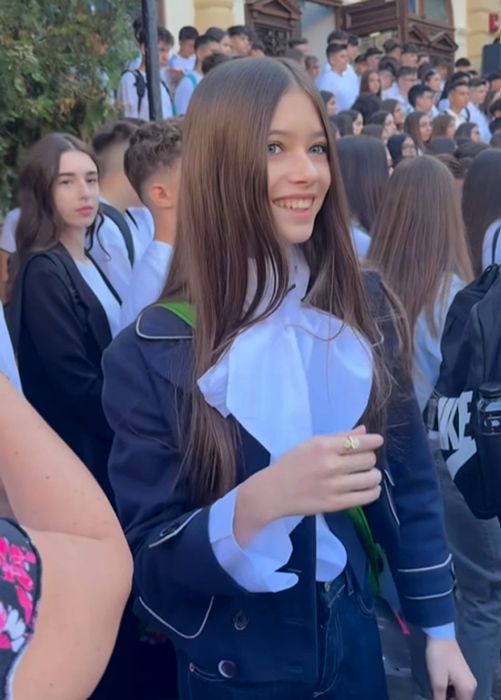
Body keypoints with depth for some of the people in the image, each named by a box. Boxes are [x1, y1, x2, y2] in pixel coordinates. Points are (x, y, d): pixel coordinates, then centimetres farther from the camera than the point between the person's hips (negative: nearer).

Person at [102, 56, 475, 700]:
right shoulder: (152, 352, -19)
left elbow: (411, 478, 1)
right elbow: (145, 566, -16)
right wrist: (260, 501, -33)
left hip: (356, 642, 4)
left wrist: (439, 629, 5)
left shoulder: (363, 306, -8)